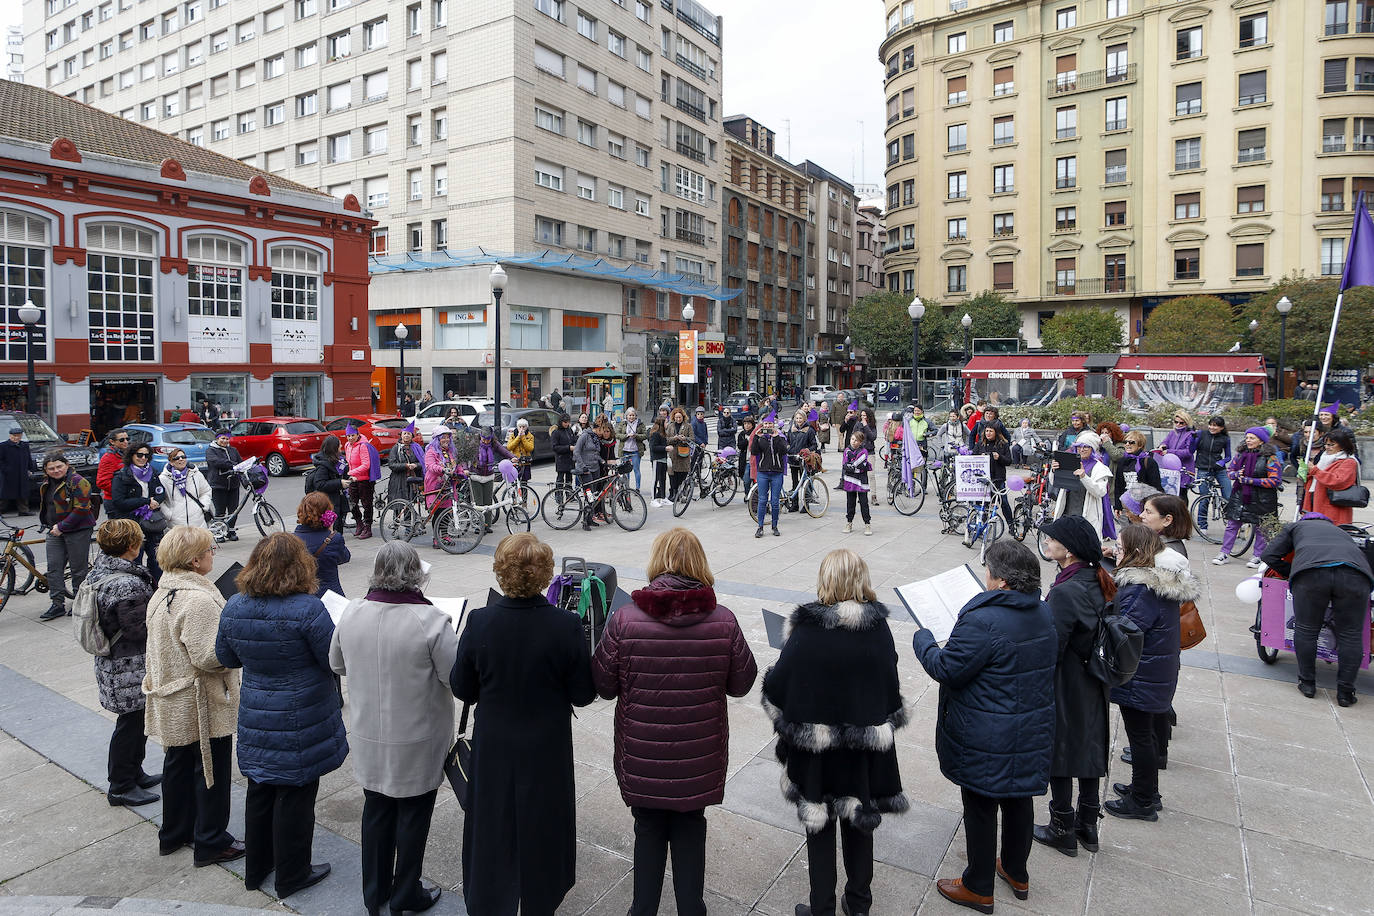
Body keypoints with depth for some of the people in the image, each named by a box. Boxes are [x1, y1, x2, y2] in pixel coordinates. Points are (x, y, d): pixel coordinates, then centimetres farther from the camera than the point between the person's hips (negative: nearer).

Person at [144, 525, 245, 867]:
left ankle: (174, 833, 38)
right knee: (212, 767, 5)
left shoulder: (162, 593, 4)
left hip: (173, 703, 10)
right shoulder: (199, 600, -27)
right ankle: (211, 843, 17)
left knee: (178, 762, 22)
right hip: (202, 705, -10)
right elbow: (208, 656, -28)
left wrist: (227, 633, 14)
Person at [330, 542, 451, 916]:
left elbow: (337, 665, 7)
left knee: (376, 811, 21)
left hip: (368, 739, 5)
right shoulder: (431, 620, -25)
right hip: (417, 744, -4)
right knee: (413, 815, 15)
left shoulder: (352, 613, -9)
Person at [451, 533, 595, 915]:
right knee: (542, 832, 20)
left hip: (493, 749, 1)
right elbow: (583, 695, -13)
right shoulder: (565, 626, -23)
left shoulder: (479, 623, -18)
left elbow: (462, 690, -6)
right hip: (547, 751, -1)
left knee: (492, 830, 21)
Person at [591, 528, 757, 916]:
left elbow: (603, 686, -8)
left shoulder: (625, 620, -19)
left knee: (649, 830, 21)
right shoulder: (724, 621, -15)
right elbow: (742, 683, -3)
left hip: (642, 759, 0)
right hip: (699, 758, 1)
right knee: (690, 830, 23)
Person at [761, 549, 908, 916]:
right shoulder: (879, 627, -10)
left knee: (819, 826, 14)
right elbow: (891, 687, -1)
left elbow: (778, 686, -15)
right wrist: (880, 725, 15)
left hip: (816, 747, -3)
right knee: (859, 820, 21)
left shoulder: (807, 629, -20)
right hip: (866, 746, 3)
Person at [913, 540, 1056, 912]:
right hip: (1032, 732, 8)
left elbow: (946, 669, -23)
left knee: (980, 806, 9)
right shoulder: (1045, 613, -1)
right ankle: (1016, 873, 43)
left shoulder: (984, 622, -29)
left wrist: (923, 639, -6)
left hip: (986, 741, -8)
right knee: (1018, 798, 23)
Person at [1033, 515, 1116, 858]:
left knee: (1058, 756, 9)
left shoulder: (1065, 592, -28)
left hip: (1064, 689, -8)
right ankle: (1088, 826, 35)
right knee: (1089, 750, 20)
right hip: (1093, 687, 8)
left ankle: (1063, 830, 25)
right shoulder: (1097, 582, -2)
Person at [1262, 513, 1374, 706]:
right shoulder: (1341, 531, 43)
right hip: (1355, 573, 2)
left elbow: (1269, 556, 23)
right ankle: (1345, 692, 14)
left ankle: (1307, 683, 19)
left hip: (1311, 573, -2)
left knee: (1306, 630, 11)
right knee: (1350, 635, 11)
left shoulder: (1295, 527, 35)